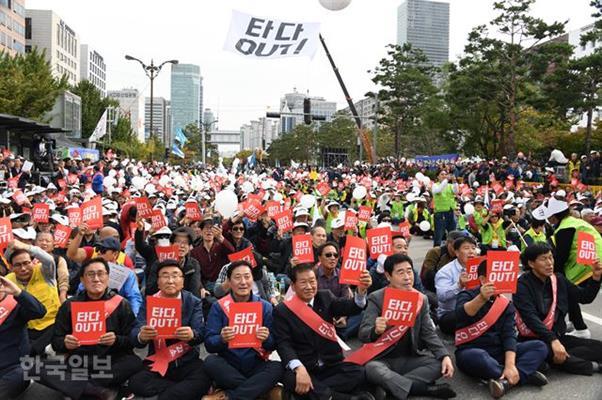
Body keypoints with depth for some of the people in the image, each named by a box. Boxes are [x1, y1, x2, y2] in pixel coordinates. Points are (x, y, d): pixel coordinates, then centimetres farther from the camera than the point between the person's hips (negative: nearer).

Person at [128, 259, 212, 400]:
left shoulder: (193, 302, 1)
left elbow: (200, 333, -12)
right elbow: (134, 335, -9)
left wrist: (192, 335, -37)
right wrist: (141, 336, -35)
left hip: (187, 362, -2)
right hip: (157, 363, 2)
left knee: (203, 379, -31)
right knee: (136, 382, -27)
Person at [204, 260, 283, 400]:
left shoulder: (265, 307, 1)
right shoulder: (218, 307, 0)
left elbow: (273, 345, 1)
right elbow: (209, 344, -6)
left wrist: (267, 339, -22)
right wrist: (222, 339, -28)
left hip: (256, 366, 0)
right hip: (228, 366, 0)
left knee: (278, 367, -28)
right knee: (210, 361, -29)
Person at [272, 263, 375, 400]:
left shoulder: (325, 298, 8)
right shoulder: (282, 310, -1)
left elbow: (351, 308, -8)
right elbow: (283, 344, -11)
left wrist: (361, 291, -30)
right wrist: (299, 368, -29)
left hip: (332, 365, 2)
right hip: (303, 368, -2)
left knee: (358, 373, -23)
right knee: (291, 380, -33)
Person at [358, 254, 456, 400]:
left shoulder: (421, 299, 4)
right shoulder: (376, 299, -10)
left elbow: (429, 333, 5)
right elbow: (362, 334, -17)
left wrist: (444, 356, -14)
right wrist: (376, 330, -41)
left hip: (410, 359, 4)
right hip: (383, 359, -4)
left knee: (440, 364, -18)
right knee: (370, 368, -35)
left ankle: (389, 387, -22)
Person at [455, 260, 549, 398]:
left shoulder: (506, 304, 8)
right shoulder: (467, 296, -5)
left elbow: (509, 335, -5)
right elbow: (462, 315, -30)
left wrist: (510, 365, -22)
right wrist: (482, 298, -49)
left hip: (499, 352, 5)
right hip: (471, 351, -5)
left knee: (540, 346, -9)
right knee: (478, 357, -40)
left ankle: (507, 381, -28)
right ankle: (525, 375, -19)